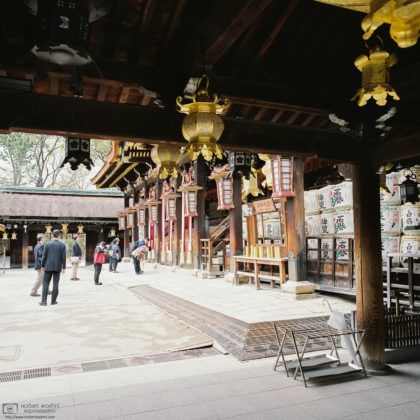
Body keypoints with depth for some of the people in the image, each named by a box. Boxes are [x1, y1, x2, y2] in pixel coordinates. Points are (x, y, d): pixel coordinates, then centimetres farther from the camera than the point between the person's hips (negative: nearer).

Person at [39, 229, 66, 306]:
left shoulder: (47, 244, -2)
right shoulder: (62, 245, -2)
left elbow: (44, 256, -2)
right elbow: (63, 257, -3)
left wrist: (42, 266, 7)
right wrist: (64, 267, 3)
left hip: (48, 267, 0)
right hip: (57, 267, 0)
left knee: (45, 283, 5)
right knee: (55, 284, 6)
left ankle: (44, 301, -1)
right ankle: (53, 301, 9)